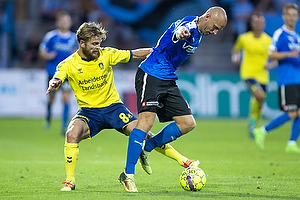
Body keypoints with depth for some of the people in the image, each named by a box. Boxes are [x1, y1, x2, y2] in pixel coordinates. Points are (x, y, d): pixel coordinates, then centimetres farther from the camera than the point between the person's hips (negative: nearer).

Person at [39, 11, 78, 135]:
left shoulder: (74, 38, 4)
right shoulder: (51, 36, -4)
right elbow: (42, 51, 2)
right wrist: (48, 56, -18)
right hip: (53, 72, -1)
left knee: (66, 98, -11)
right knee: (51, 97, 10)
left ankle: (65, 125, -8)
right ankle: (48, 116, 41)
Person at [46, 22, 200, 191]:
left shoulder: (106, 55, -4)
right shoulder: (68, 65, -8)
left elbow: (135, 55, 2)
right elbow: (56, 81, -23)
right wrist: (53, 86, -48)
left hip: (112, 106, 1)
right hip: (88, 110, -1)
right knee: (72, 133, -30)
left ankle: (182, 160, -7)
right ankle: (70, 182, -17)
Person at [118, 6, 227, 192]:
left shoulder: (199, 34, 13)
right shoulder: (189, 24, -17)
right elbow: (178, 31, -44)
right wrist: (180, 34, -66)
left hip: (169, 80, 10)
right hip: (150, 75, -10)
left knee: (188, 123, 2)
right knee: (146, 120, -20)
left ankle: (146, 148, 15)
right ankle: (128, 175, -18)